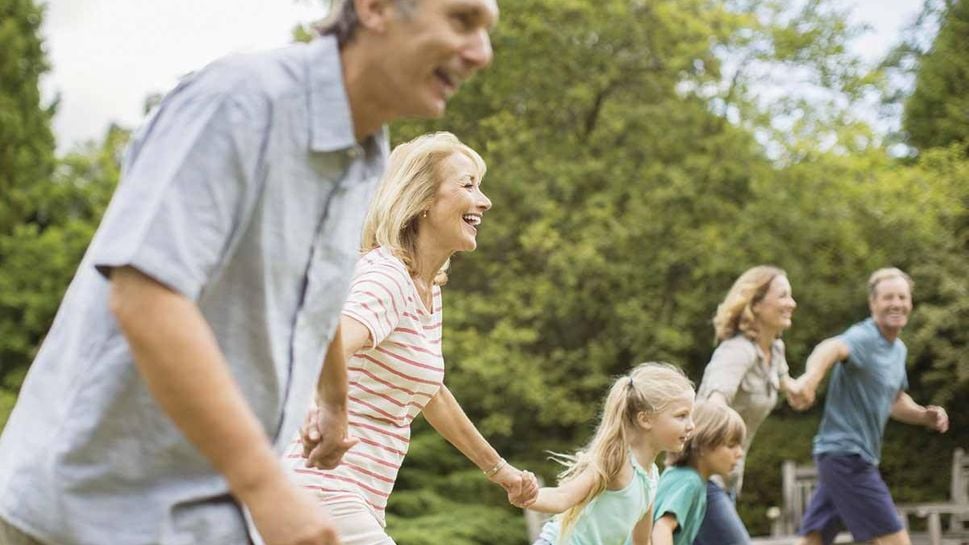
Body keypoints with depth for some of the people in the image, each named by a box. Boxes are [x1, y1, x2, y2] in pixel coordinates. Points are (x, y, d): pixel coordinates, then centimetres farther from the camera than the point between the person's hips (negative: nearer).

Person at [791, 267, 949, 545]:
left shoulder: (898, 349, 15)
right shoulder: (864, 338, -15)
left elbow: (894, 401, 29)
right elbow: (833, 347, -39)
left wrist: (925, 415, 8)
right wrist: (812, 374, -62)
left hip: (850, 458, 9)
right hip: (845, 453, -9)